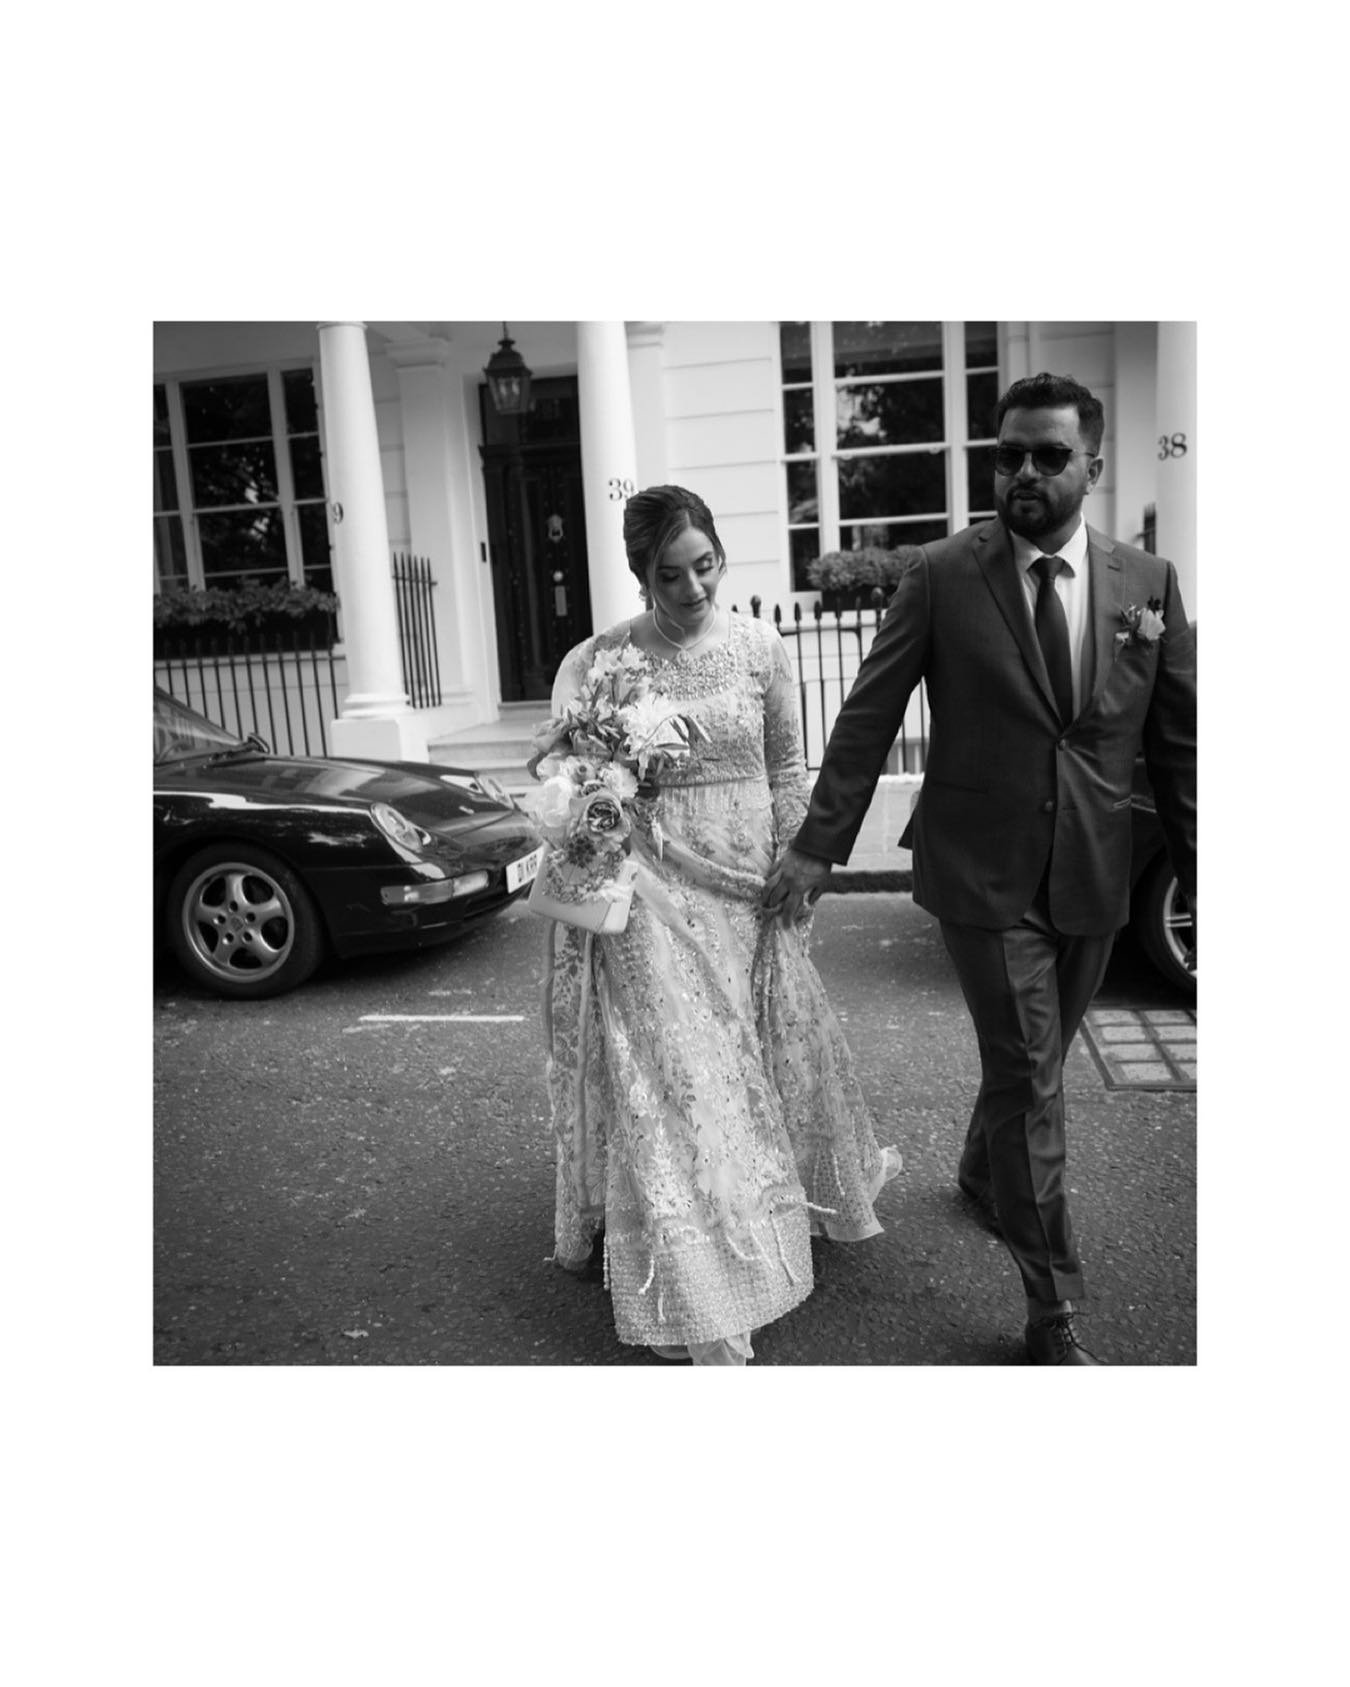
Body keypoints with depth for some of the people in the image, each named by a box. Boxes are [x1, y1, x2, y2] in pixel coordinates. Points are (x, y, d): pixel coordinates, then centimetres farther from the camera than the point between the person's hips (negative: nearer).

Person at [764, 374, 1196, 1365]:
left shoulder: (1148, 583, 3)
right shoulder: (942, 577, -5)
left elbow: (1179, 743, 5)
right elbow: (869, 717, -5)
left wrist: (1200, 872, 2)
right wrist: (818, 844, -7)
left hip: (1093, 877, 4)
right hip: (984, 873, -3)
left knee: (1034, 1060, 19)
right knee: (1028, 1078, -1)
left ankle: (984, 1176, 50)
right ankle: (1055, 1315, 15)